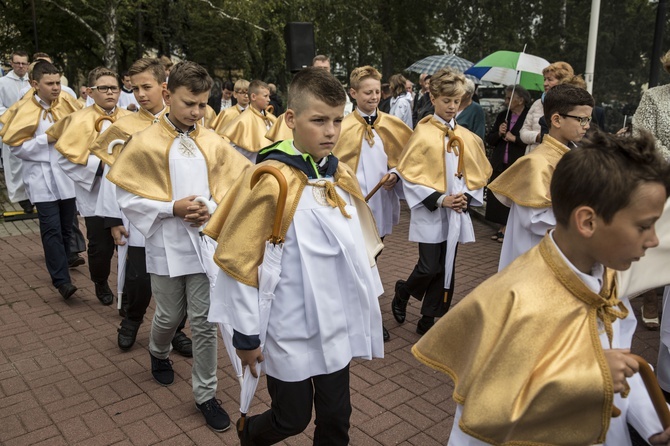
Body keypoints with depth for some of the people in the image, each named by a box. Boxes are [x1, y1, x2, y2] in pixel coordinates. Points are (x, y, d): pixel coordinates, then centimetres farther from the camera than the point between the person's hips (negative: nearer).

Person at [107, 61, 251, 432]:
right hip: (167, 247, -1)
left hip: (206, 243, 2)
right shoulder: (145, 143, -8)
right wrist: (172, 208, -17)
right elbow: (127, 199, -6)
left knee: (205, 322, 6)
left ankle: (205, 394, 21)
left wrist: (212, 209, -13)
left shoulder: (212, 143, 0)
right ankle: (158, 353, 51)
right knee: (170, 316, 16)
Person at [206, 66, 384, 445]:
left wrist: (371, 308, 13)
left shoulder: (343, 176, 2)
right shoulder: (269, 181, -18)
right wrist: (246, 334, -10)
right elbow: (237, 260, -15)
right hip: (290, 331, -5)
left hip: (338, 326, 6)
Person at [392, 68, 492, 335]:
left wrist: (468, 197, -6)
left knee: (446, 268, 8)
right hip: (430, 212, -5)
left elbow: (479, 173, 12)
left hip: (457, 213, 5)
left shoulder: (467, 137, 6)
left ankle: (428, 320, 23)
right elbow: (409, 175, -11)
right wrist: (439, 199, -16)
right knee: (429, 268, -7)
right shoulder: (422, 134, -7)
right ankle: (402, 293, 25)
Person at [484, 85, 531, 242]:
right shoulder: (502, 116, 12)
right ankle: (501, 228, 19)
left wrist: (515, 139, -16)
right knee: (497, 197, 8)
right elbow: (489, 139, 12)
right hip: (500, 164, 6)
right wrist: (498, 133, -6)